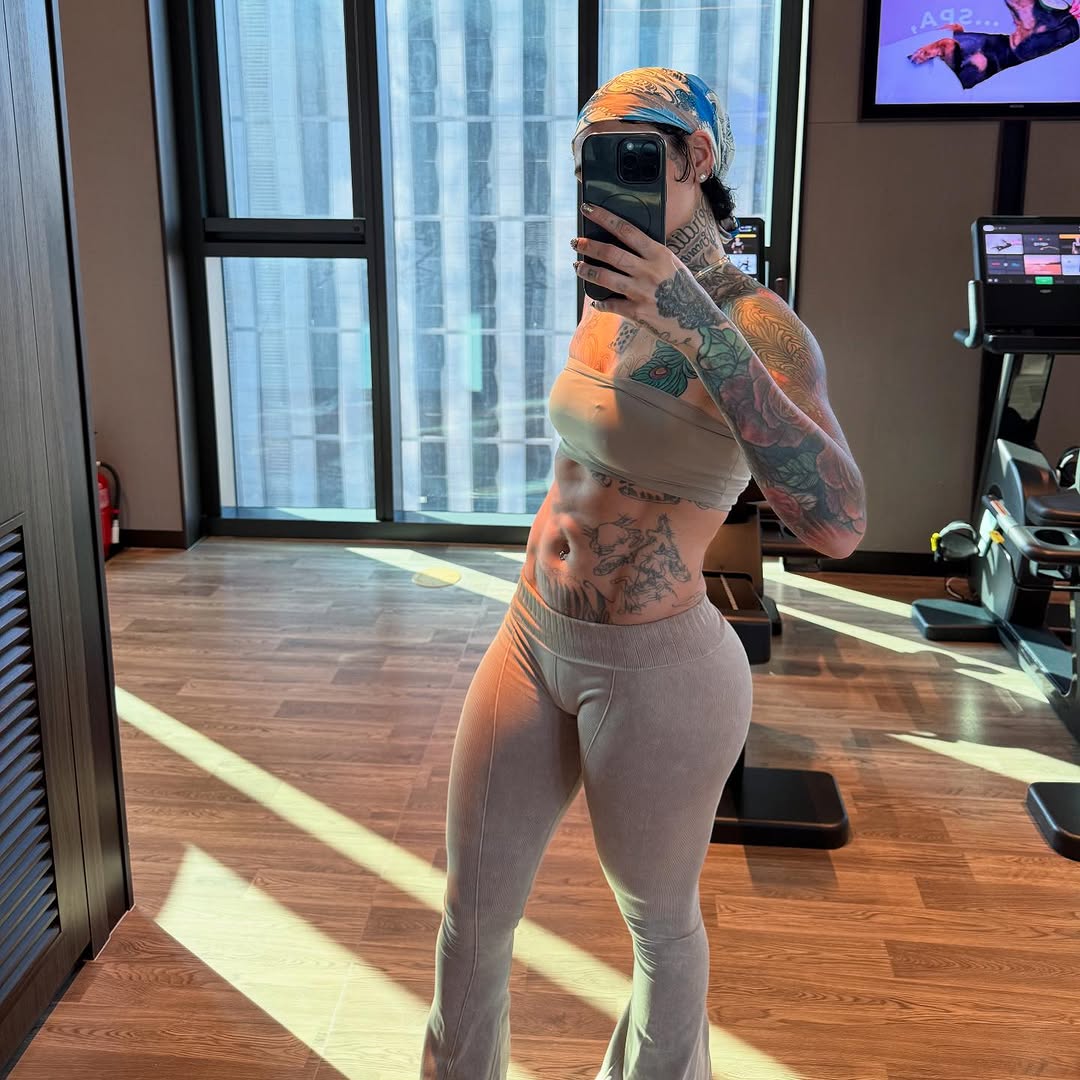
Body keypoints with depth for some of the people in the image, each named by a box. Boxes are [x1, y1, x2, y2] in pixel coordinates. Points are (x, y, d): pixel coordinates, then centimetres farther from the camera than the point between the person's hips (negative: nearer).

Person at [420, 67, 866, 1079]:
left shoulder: (761, 328, -17)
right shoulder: (607, 308, 5)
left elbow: (837, 521, -33)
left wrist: (702, 332, -36)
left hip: (656, 674, -6)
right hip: (532, 643, 7)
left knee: (659, 922, 18)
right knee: (471, 916, 17)